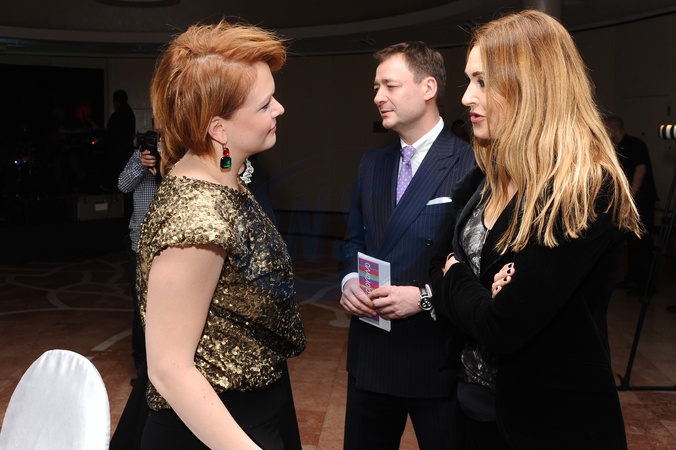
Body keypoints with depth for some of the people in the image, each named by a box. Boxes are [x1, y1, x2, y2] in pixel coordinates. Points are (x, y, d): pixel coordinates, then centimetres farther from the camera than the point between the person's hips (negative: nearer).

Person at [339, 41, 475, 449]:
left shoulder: (471, 165, -14)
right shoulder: (372, 163, 9)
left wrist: (424, 296, -22)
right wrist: (350, 279, -4)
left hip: (437, 355, -6)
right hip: (370, 352, 6)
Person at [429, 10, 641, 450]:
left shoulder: (587, 191, -23)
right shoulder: (484, 179, 3)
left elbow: (501, 326, -27)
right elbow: (440, 264, 5)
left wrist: (454, 280, -7)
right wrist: (474, 292, -16)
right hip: (474, 402, 7)